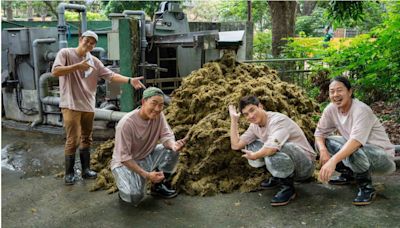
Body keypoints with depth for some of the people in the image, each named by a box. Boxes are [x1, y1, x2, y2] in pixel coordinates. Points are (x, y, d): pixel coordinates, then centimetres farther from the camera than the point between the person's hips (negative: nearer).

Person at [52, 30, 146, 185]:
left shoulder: (94, 61, 8)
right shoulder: (65, 53, -4)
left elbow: (111, 75, 2)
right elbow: (55, 71, -16)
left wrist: (130, 80, -12)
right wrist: (78, 66, -23)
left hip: (88, 106, 6)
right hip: (71, 105, -6)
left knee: (86, 139, 13)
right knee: (73, 140, -7)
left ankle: (85, 169, 25)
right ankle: (69, 173, 8)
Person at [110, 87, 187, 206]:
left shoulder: (158, 115, -12)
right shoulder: (126, 123, -29)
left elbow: (166, 136, -13)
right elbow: (124, 156, -26)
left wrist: (173, 145, -38)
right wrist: (146, 174, -31)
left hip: (147, 157, 6)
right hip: (125, 163, -6)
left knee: (173, 150, -16)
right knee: (135, 196, -28)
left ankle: (159, 186, 4)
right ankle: (126, 187, 10)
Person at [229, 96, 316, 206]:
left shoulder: (278, 119, -22)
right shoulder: (255, 126, 3)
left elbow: (273, 147, -38)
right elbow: (236, 145, 2)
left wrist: (254, 156, -22)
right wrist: (234, 120, 1)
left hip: (306, 164, -8)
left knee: (274, 149, -37)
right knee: (250, 145, 3)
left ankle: (288, 187, -13)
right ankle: (277, 178, 11)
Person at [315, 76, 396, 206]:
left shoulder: (361, 110, -27)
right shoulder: (331, 109, -7)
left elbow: (356, 141, -40)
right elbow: (320, 132, -2)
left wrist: (333, 161, -52)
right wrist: (323, 150, -24)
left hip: (381, 155, -7)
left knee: (354, 151, -38)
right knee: (322, 142, -7)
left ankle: (367, 187, -10)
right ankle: (348, 173, 14)